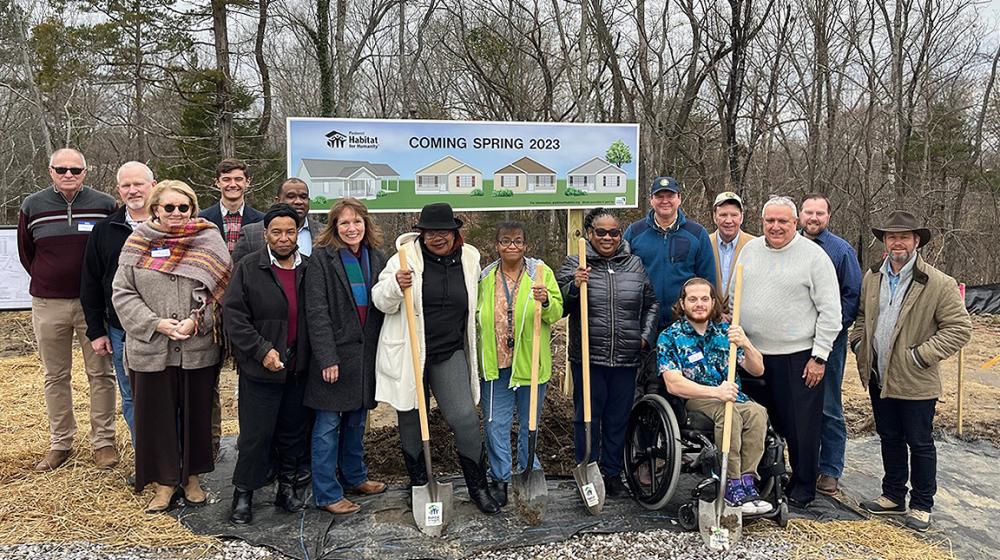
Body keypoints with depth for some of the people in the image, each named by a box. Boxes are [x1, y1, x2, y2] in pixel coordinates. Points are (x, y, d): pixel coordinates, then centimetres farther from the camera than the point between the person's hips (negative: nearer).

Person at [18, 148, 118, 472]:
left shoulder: (104, 205, -3)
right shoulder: (32, 207, 2)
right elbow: (25, 251, 14)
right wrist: (48, 281, 12)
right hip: (48, 305, 2)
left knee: (100, 373, 4)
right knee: (55, 377, 11)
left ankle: (103, 441, 14)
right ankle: (60, 443, 22)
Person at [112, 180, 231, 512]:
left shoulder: (209, 241, 0)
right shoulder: (137, 244, 3)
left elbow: (220, 289, -3)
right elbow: (122, 293, 1)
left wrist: (197, 320, -16)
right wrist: (156, 323, -11)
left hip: (199, 347, 0)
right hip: (150, 348, 1)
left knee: (196, 412, 11)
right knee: (156, 414, 8)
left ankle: (191, 477, 28)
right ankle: (164, 482, 24)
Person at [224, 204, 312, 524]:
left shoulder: (309, 270, 6)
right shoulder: (248, 269, -5)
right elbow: (234, 317, -9)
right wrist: (263, 351, -15)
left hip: (299, 369, 4)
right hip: (260, 369, -3)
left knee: (294, 432, 14)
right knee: (256, 435, 3)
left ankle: (288, 486, 30)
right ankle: (243, 494, 20)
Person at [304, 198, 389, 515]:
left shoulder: (377, 258, 8)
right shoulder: (322, 258, -7)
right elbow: (317, 311, -12)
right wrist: (327, 358, -17)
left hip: (367, 352, 5)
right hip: (335, 352, -5)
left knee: (357, 419, 17)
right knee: (328, 424, 1)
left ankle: (354, 477, 33)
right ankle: (326, 494, 11)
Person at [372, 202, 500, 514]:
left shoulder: (469, 259, 3)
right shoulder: (406, 257, -7)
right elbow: (381, 302, -5)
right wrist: (395, 286, -26)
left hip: (450, 353, 2)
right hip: (408, 354, -1)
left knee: (465, 418, -6)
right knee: (411, 420, 11)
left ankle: (478, 486, 12)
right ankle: (419, 485, 31)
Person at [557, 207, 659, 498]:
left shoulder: (635, 264, 9)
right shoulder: (574, 265, -1)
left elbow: (651, 303, 19)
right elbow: (559, 308, -3)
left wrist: (646, 336, 10)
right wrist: (574, 287, -20)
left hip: (626, 359, 3)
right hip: (588, 358, -3)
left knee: (618, 419, 12)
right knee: (588, 418, 5)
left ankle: (613, 475, 27)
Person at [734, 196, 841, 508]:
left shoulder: (814, 256, -5)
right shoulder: (749, 251, 9)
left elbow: (830, 311, -6)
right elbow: (732, 298, 17)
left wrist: (819, 356, -10)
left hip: (798, 356, -4)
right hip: (751, 354, 5)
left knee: (801, 427, 3)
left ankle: (802, 488, 19)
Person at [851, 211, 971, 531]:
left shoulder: (939, 284, -13)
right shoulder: (872, 278, 5)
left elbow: (960, 328, -13)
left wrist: (922, 354, -17)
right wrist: (858, 342, 5)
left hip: (915, 382, -5)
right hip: (879, 378, 5)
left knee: (920, 444, 8)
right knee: (889, 439, 18)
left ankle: (922, 505, 24)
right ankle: (894, 496, 32)